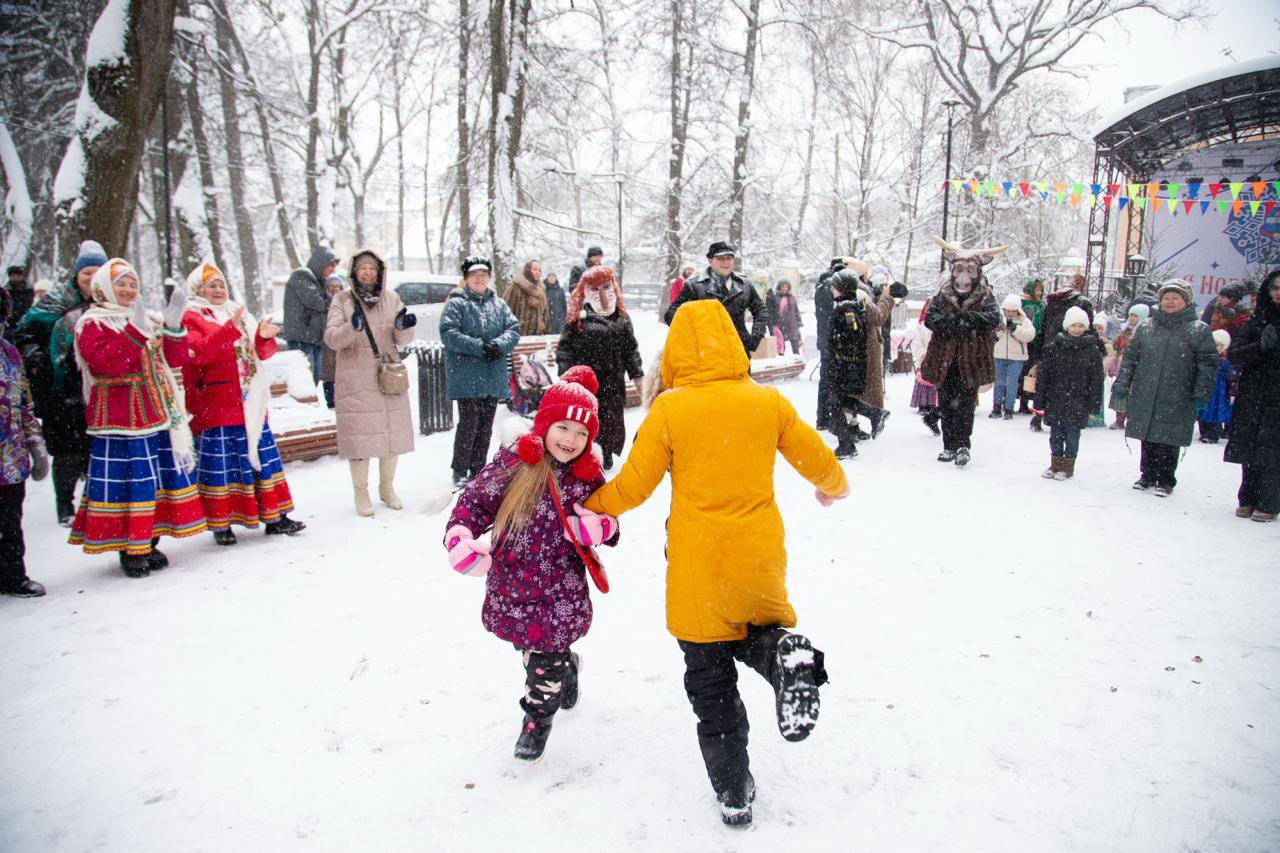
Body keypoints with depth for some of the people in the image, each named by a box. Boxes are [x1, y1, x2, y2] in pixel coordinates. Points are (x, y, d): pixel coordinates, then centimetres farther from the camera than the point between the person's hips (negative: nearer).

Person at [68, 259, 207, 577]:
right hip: (121, 420, -7)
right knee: (128, 480, -6)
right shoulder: (92, 324, -2)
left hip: (158, 416, 7)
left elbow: (174, 359, 9)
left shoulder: (147, 321, 19)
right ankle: (130, 549, 3)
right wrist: (134, 331, -27)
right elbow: (106, 363, -20)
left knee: (161, 475, 10)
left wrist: (173, 324, -4)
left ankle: (148, 543, 21)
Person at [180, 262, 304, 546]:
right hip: (215, 408, -6)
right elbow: (198, 352, -17)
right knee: (219, 463, -2)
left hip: (251, 404, 6)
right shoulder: (191, 318, 0)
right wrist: (229, 329, -27)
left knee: (263, 457, 8)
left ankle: (274, 516, 15)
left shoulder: (240, 314, 18)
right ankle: (220, 523, 7)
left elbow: (262, 353, 14)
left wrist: (264, 336, -8)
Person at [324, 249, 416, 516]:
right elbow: (331, 337, -10)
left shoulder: (391, 298, 9)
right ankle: (361, 493, 13)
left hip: (389, 377, 3)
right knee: (359, 435, -2)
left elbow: (402, 340, 6)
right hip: (355, 381, -3)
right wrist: (352, 327, -29)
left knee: (393, 432, 8)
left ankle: (387, 487, 27)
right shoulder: (343, 300, 1)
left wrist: (403, 327, -17)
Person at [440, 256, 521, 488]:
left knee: (485, 425, 11)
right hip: (466, 377, -5)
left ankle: (478, 471, 22)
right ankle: (460, 472, 7)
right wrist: (479, 347, -20)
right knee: (469, 423, -7)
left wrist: (500, 345, -15)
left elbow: (514, 328, 6)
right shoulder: (456, 304, -1)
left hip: (493, 376, 5)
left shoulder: (498, 304, 14)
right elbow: (448, 333, -13)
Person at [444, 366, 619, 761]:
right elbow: (474, 501, -7)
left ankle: (537, 719, 33)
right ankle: (567, 669, 53)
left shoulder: (588, 478, -5)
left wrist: (600, 527, -18)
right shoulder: (511, 463, -10)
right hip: (509, 586, 1)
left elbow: (608, 520, 6)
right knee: (529, 650, 21)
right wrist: (459, 537, -25)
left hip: (559, 595, -1)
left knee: (546, 661, 4)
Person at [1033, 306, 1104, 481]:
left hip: (1077, 402, -2)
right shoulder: (1055, 347, 1)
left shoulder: (1092, 350, -1)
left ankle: (1067, 466, 18)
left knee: (1072, 435, 5)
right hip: (1055, 400, 2)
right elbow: (1043, 373, 2)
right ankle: (1055, 464, 23)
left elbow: (1096, 379, 0)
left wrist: (1093, 402, -4)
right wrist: (1040, 399, 0)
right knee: (1055, 434, 10)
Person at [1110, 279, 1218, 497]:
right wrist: (1121, 385, 4)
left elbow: (1208, 364, -2)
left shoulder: (1199, 330, 1)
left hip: (1176, 401, -3)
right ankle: (1148, 476, 25)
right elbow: (1130, 358, 12)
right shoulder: (1145, 328, 10)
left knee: (1168, 442, 1)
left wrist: (1201, 395, -10)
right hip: (1144, 398, 3)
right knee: (1147, 439, 10)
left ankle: (1165, 481, 15)